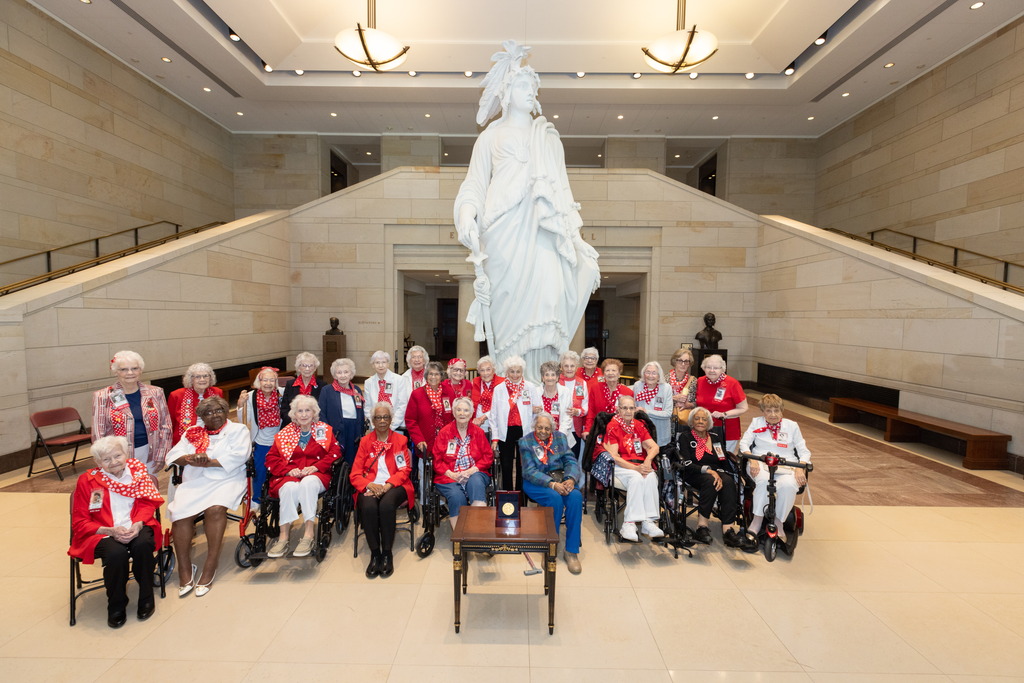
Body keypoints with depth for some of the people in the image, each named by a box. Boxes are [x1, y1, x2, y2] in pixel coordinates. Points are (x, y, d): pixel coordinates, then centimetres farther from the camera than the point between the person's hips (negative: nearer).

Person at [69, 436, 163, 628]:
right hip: (101, 533, -1)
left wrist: (138, 524, -16)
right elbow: (79, 523, 1)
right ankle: (116, 606, -4)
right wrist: (111, 531, -17)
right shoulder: (87, 480, 1)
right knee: (116, 553, -33)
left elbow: (147, 504, 5)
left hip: (135, 528, 1)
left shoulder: (137, 471, 5)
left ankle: (146, 597, -7)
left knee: (142, 544, -33)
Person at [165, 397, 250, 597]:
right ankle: (185, 570, -15)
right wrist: (191, 458, -11)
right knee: (180, 512, -25)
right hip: (194, 482, 3)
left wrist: (208, 462, -10)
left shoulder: (238, 429, 13)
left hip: (227, 480, -3)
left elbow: (238, 456, -3)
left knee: (215, 508, -31)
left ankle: (210, 567, -21)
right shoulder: (192, 432, 25)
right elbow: (174, 455, 11)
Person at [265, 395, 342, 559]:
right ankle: (283, 537, -32)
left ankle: (309, 534, -35)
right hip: (289, 476, 1)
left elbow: (335, 452, 3)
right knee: (290, 488, -34)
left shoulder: (324, 430, 14)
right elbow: (271, 458, 10)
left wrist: (316, 467, -12)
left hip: (316, 475, -1)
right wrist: (288, 470, -8)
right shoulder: (285, 433, 18)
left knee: (308, 483, -37)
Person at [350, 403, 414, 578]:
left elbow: (404, 470, 3)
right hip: (370, 487, 1)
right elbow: (355, 473, 7)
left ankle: (387, 554, -19)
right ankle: (374, 554, -17)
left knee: (387, 504, -34)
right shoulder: (365, 441, 14)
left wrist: (387, 486, -16)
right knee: (369, 507, -32)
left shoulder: (400, 440, 11)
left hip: (394, 486, -1)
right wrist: (370, 485, -14)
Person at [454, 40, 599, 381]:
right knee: (510, 304, -12)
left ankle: (533, 377, -13)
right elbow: (474, 183, 11)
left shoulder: (548, 138, 25)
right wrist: (467, 216, -11)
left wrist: (577, 239, 12)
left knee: (544, 295, -17)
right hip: (504, 228, -2)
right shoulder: (492, 135, 18)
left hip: (541, 228, 2)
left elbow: (561, 190, 21)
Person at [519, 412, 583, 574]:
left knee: (576, 497, -27)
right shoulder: (526, 442, -1)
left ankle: (571, 551, -17)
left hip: (559, 478, 3)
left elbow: (571, 461, 4)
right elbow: (530, 471, -10)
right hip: (535, 482, -3)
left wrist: (571, 479, -19)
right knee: (555, 499, -33)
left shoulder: (560, 437, 10)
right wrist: (552, 484, -23)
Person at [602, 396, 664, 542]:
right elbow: (614, 456, -11)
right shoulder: (612, 426, -3)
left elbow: (654, 446, 4)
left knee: (651, 477, -29)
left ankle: (648, 521, -27)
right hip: (621, 466, -4)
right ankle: (629, 524, -33)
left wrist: (647, 460, -18)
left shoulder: (639, 425, 14)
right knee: (637, 478, -34)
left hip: (641, 465, 4)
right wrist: (635, 468, -22)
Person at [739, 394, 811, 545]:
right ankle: (758, 519, -24)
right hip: (760, 464, 0)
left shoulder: (792, 426, 15)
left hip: (786, 466, 1)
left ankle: (778, 522, -14)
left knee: (788, 484, -34)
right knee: (763, 480, -36)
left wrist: (800, 468, -10)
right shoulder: (756, 422, 15)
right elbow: (744, 443, 6)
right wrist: (752, 460, -14)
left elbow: (804, 451, 11)